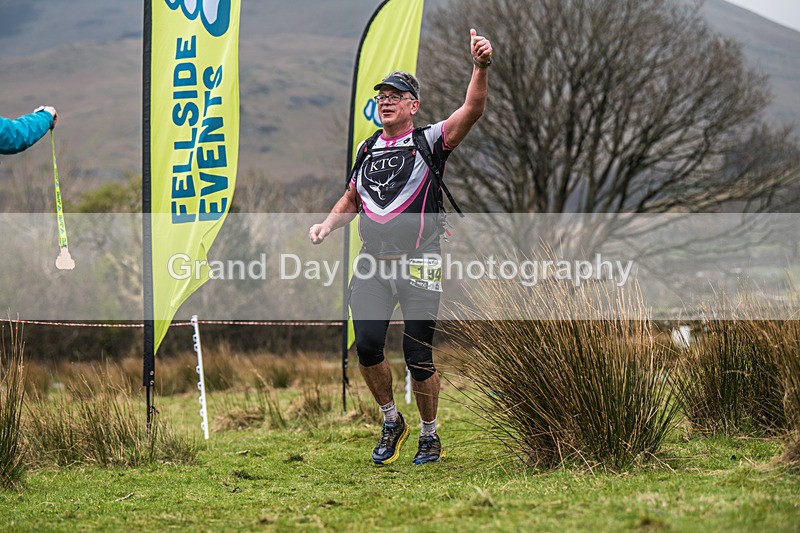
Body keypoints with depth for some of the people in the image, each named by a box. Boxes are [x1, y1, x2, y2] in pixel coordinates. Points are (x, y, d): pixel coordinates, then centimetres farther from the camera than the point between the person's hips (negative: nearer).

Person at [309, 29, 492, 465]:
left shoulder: (429, 142, 0)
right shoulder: (367, 150, 15)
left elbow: (472, 110, -15)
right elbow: (351, 200, 28)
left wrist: (481, 67, -30)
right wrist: (327, 225, 9)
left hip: (418, 266, -4)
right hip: (373, 265, 4)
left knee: (418, 355, -3)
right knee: (367, 345, -7)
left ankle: (430, 435, 17)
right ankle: (392, 423, 16)